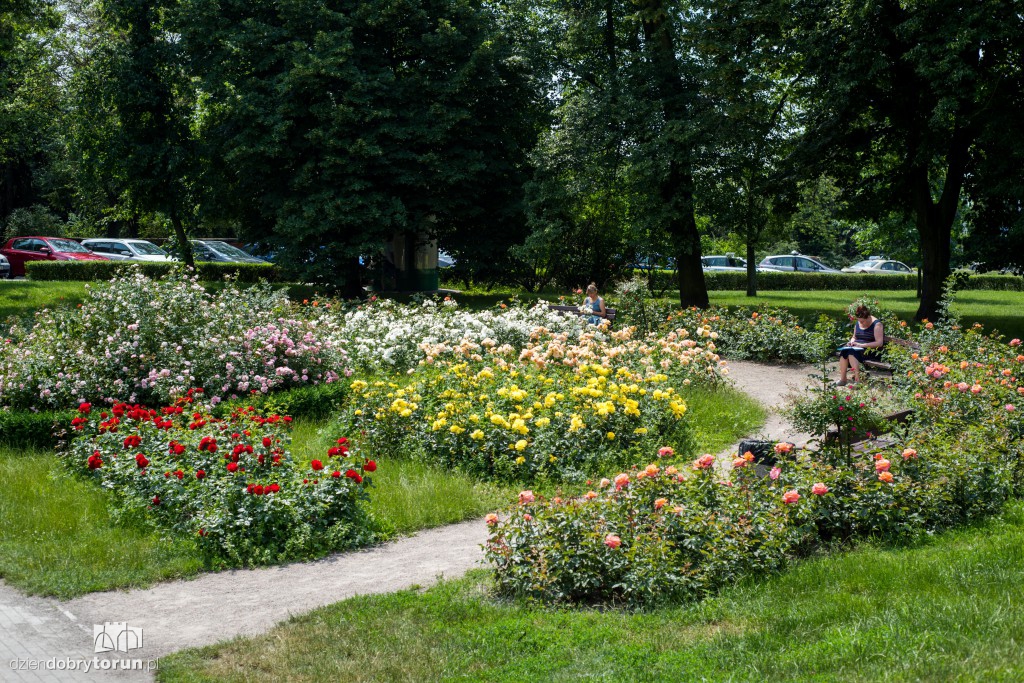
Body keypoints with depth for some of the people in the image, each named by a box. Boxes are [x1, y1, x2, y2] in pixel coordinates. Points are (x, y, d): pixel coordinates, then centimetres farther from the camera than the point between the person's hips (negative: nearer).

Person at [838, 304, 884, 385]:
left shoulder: (876, 324, -10)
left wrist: (862, 345, -22)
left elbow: (879, 343, -17)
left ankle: (857, 378, -39)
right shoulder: (858, 323, 12)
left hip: (872, 350, -6)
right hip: (857, 347, 7)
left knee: (852, 351, -34)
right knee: (843, 351, -25)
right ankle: (842, 379, -31)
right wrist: (852, 341, -1)